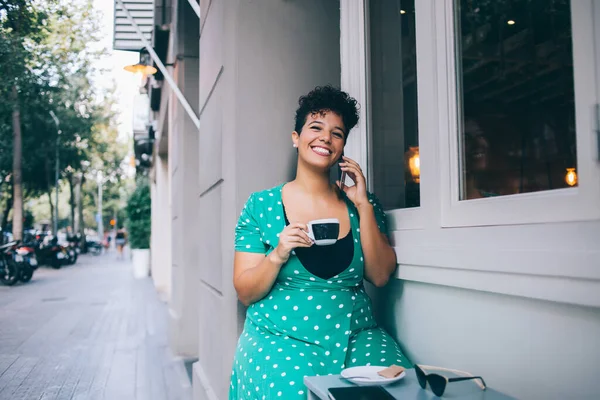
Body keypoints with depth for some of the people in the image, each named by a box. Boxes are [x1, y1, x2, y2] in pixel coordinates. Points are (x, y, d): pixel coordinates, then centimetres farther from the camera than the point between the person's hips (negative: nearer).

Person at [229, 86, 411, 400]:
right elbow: (245, 293, 0)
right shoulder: (261, 205, 1)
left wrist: (364, 205, -5)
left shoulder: (360, 204, 9)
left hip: (355, 336, 3)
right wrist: (278, 255, -18)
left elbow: (380, 276, -1)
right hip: (280, 337, -2)